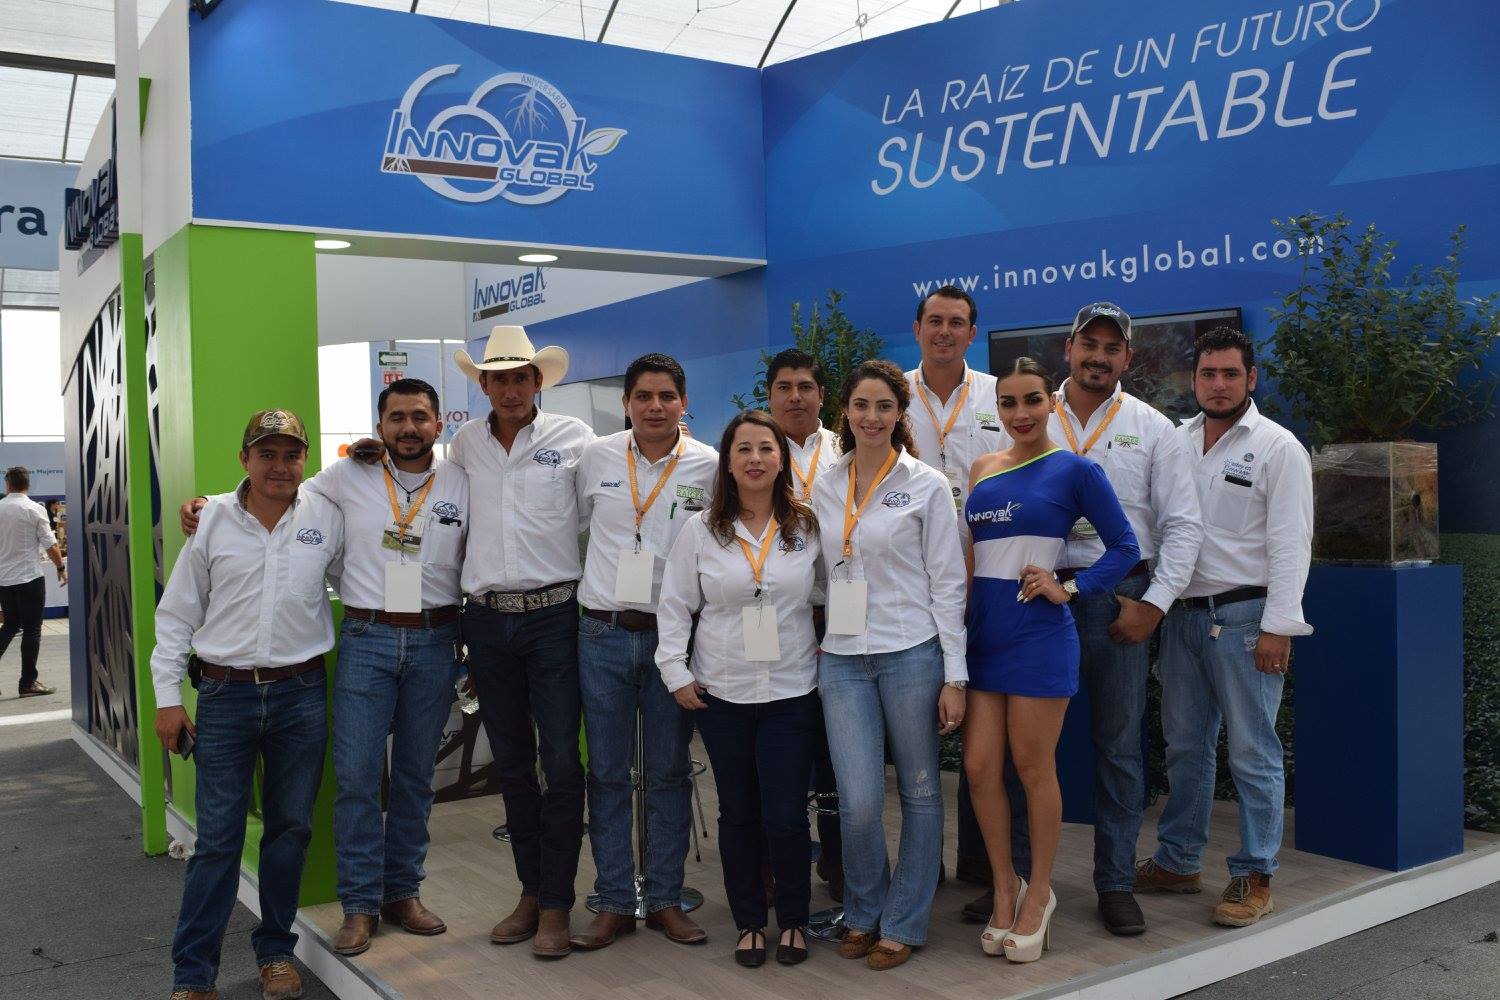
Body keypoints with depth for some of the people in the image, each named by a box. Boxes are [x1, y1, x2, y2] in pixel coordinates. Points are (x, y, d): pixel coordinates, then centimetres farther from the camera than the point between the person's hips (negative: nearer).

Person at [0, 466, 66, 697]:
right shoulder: (34, 509, -10)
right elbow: (50, 544, -10)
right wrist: (61, 568, 4)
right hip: (29, 578, -4)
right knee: (31, 630, 3)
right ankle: (28, 683, 5)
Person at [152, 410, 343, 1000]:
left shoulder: (327, 517, 2)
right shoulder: (211, 519, 1)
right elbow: (176, 614, 5)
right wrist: (167, 697, 2)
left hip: (301, 693, 1)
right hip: (226, 694, -1)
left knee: (290, 828, 9)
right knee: (217, 837, 1)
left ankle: (275, 951, 25)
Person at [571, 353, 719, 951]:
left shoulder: (709, 466, -1)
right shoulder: (597, 458, 3)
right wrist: (577, 587, 14)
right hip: (603, 635, 1)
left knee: (668, 772, 7)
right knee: (607, 773, 6)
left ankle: (665, 900, 19)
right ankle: (614, 902, 16)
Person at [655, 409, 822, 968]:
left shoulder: (808, 527, 2)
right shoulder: (700, 530, 1)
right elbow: (674, 605, 3)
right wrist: (676, 673, -2)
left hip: (792, 693, 0)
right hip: (722, 694, 1)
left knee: (785, 816, -2)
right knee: (738, 812, 9)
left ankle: (793, 920, 20)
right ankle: (749, 922, 25)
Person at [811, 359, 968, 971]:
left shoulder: (926, 485, -2)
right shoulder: (824, 488, 9)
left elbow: (947, 583, -3)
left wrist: (954, 676, -7)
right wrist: (816, 648, 9)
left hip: (911, 654, -2)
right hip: (842, 660, 2)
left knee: (919, 794, 8)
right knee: (858, 802, -3)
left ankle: (903, 923, 24)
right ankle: (863, 913, 22)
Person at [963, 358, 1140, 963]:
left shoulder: (1074, 469, -3)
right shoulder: (983, 469, 12)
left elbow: (1125, 547, -2)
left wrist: (1070, 589, -11)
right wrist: (959, 623, 7)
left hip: (1038, 634, -5)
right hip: (981, 630, 5)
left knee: (1033, 769, 4)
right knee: (979, 766, 4)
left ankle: (1038, 893, 22)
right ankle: (1005, 887, 23)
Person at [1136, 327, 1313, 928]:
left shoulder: (1278, 447, -3)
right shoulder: (1176, 442, 12)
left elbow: (1290, 542, -8)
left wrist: (1277, 627, -14)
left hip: (1244, 618, -5)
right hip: (1183, 614, 5)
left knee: (1253, 753, 0)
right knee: (1185, 747, 14)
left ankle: (1254, 877, 10)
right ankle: (1178, 861, 25)